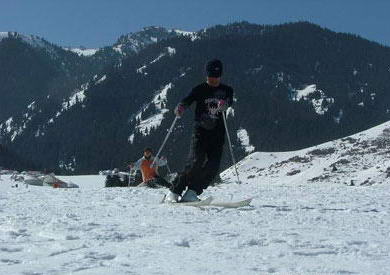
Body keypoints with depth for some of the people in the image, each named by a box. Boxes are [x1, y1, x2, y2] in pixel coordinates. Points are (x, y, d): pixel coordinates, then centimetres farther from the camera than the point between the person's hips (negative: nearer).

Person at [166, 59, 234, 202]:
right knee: (195, 163, -16)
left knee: (213, 166, -10)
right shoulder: (200, 89, 4)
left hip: (218, 133, 3)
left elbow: (229, 102, -13)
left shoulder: (226, 90, 8)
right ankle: (174, 192, -8)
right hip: (200, 132, -3)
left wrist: (224, 104, -37)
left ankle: (192, 192, -3)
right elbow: (187, 100, -11)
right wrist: (181, 107, -35)